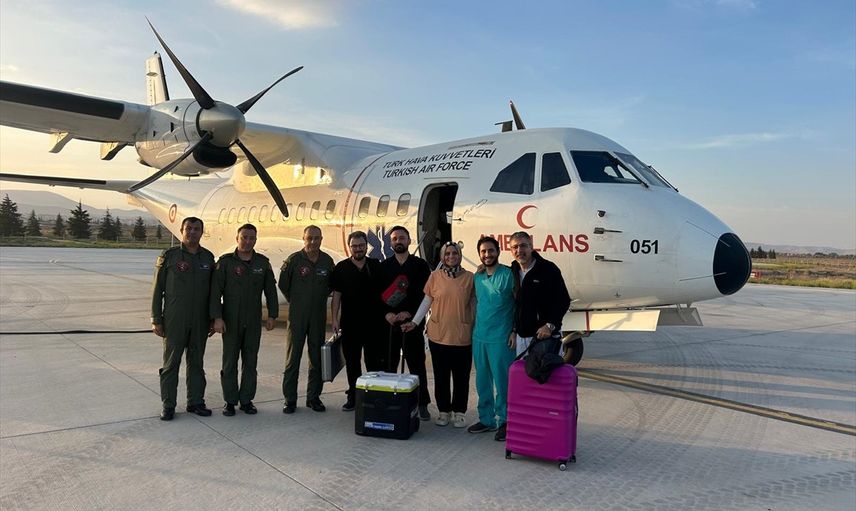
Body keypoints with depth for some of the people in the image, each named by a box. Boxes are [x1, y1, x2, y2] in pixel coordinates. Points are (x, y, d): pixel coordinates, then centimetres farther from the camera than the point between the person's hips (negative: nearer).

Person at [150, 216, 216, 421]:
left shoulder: (208, 258, 7)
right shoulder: (169, 256, -3)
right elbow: (157, 289, -2)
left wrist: (213, 319, 9)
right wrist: (156, 320, -6)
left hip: (200, 322, 3)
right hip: (174, 320, -3)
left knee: (196, 362, 10)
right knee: (171, 363, 3)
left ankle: (195, 402, 20)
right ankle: (168, 405, 13)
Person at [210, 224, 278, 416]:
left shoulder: (263, 263, 5)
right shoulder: (225, 262, -3)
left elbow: (270, 290, 8)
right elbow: (216, 291, -7)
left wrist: (272, 315, 3)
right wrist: (217, 317, -13)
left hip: (254, 321, 2)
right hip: (231, 321, -2)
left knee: (250, 361, 7)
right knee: (230, 361, 3)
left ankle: (246, 400, 17)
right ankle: (230, 401, 13)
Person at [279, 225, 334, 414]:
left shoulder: (327, 261, 3)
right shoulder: (294, 260, -6)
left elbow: (332, 286, 17)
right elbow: (283, 285, 4)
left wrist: (320, 299, 10)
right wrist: (296, 301, 8)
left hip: (318, 317, 3)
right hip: (297, 317, -3)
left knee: (317, 358, 8)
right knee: (292, 358, 1)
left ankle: (314, 397, 18)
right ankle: (290, 399, 8)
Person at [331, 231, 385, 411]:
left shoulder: (376, 266, 5)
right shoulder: (341, 268, 4)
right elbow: (336, 295, 3)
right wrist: (335, 319, -4)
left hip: (374, 323, 0)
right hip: (349, 324, 0)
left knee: (375, 362, 3)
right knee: (352, 362, 8)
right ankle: (353, 395, 19)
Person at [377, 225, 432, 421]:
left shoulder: (420, 265, 6)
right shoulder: (384, 266, 12)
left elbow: (425, 294, -1)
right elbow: (378, 294, 6)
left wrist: (409, 313, -12)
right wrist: (387, 314, -9)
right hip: (388, 323, 2)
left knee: (417, 364, -1)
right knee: (387, 365, 4)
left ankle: (422, 404, 5)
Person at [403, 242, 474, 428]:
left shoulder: (469, 277, 1)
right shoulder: (435, 276, 1)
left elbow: (474, 304, 5)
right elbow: (427, 301, 5)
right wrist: (414, 322, -1)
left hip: (462, 336, 0)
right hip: (438, 335, 1)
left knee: (461, 377, 7)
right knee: (441, 376, 10)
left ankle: (459, 412, 22)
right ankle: (444, 411, 24)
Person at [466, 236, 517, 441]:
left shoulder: (508, 274, -8)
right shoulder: (477, 276, 10)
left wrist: (515, 331, -11)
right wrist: (473, 328, 15)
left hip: (501, 337, -6)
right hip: (479, 336, 6)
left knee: (502, 381, 0)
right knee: (482, 380, 14)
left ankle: (504, 421, 12)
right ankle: (486, 419, 26)